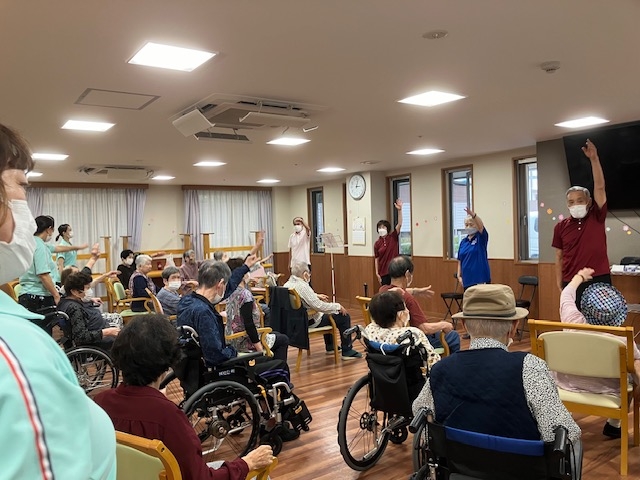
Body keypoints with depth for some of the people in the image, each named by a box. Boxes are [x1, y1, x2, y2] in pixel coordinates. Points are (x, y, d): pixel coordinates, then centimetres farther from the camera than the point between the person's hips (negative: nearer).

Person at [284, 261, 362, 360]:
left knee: (327, 313, 34)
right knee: (344, 317, -2)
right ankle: (347, 351, 6)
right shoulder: (302, 286, -27)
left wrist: (317, 296, 22)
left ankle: (330, 346, 41)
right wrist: (338, 306, -15)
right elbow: (319, 306, -28)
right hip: (309, 322, -10)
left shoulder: (287, 284, 1)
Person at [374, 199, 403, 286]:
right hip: (384, 273, 1)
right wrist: (377, 273, -2)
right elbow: (376, 259, 3)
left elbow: (399, 224, -12)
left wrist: (399, 210, -23)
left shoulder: (393, 237, -1)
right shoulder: (377, 243, 2)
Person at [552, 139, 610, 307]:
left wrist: (594, 159, -16)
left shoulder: (597, 217, 2)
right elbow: (559, 258, 6)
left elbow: (600, 187, -10)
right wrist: (560, 285, 2)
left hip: (599, 281, -1)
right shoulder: (561, 227, 5)